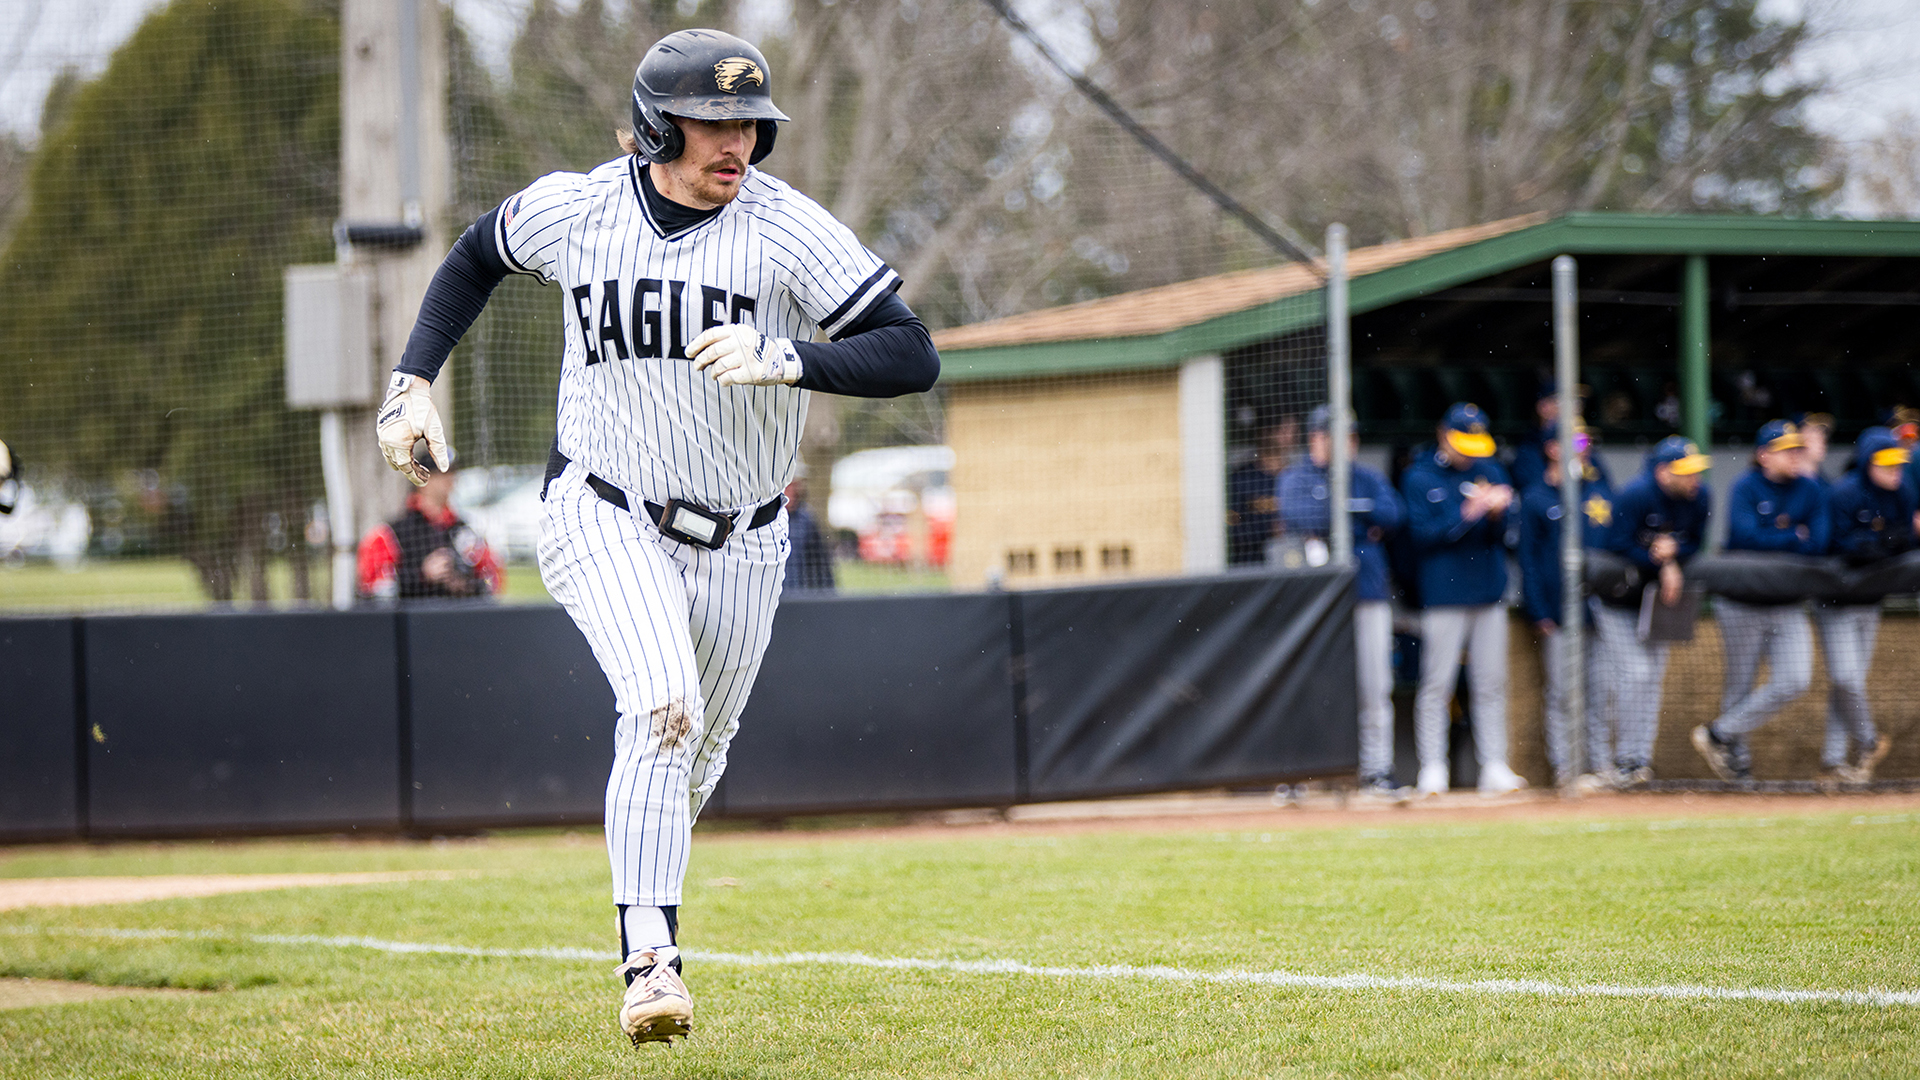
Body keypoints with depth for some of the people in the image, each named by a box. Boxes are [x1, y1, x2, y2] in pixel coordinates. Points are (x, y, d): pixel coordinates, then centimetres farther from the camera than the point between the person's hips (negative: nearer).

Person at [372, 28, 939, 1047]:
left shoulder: (787, 228, -15)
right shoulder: (575, 208, -8)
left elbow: (914, 356, -19)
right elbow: (477, 255, 14)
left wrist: (786, 359, -34)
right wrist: (412, 383, 4)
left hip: (739, 548, 2)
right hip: (605, 521, -2)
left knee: (691, 758, 17)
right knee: (663, 708, -26)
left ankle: (647, 901, 48)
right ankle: (650, 963, -26)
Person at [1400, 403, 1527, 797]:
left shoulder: (1490, 472, 12)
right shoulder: (1419, 479, 0)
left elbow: (1502, 534, 8)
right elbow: (1423, 534, -9)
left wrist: (1496, 512, -14)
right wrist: (1466, 515, -20)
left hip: (1489, 594, 4)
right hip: (1444, 596, -4)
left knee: (1492, 685, 4)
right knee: (1436, 685, -6)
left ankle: (1494, 767, 6)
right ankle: (1432, 768, -3)